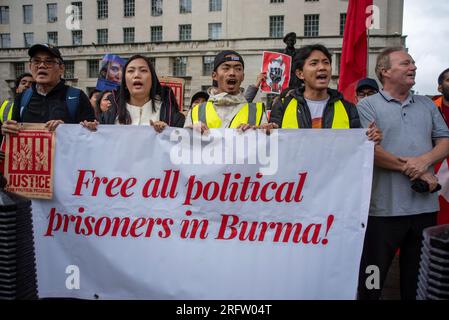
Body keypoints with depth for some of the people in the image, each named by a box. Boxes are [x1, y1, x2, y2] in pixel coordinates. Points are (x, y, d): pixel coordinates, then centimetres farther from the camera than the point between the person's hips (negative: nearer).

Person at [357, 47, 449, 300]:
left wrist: (425, 160, -12)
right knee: (372, 277, 7)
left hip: (425, 204, 5)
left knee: (419, 277, 17)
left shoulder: (427, 105, 15)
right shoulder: (368, 106, -2)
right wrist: (413, 172, -12)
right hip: (385, 206, -5)